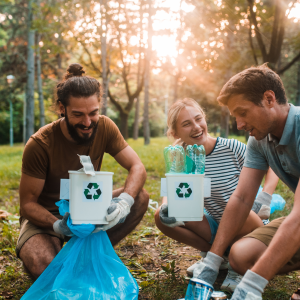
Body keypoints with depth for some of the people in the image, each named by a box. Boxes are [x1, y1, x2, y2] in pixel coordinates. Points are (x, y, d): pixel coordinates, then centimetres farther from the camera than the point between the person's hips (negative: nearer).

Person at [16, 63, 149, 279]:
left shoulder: (104, 127, -13)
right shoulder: (39, 145, -24)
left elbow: (137, 167, -14)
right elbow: (28, 204, -19)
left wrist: (124, 202, -35)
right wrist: (58, 226, -39)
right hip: (47, 215, -4)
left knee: (140, 197, -18)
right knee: (43, 267, -34)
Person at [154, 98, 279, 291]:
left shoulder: (232, 148, -18)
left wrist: (264, 199, -25)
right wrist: (166, 207, -33)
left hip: (244, 227, -4)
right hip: (215, 228, 4)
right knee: (162, 217, -14)